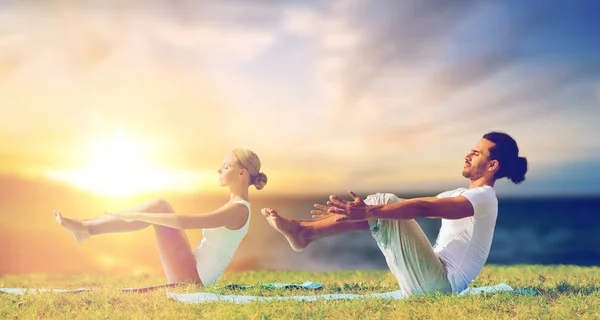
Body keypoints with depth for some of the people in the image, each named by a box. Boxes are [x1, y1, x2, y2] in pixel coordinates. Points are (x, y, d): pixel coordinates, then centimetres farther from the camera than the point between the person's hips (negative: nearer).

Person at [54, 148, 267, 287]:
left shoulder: (238, 209, -16)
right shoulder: (235, 207, 15)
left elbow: (185, 222, -25)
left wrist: (136, 216, -22)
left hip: (191, 277, -9)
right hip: (194, 274, 9)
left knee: (158, 207, -12)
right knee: (158, 207, 3)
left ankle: (86, 228, -10)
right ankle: (87, 227, -2)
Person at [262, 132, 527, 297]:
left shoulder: (484, 198, -11)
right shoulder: (459, 195, 20)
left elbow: (424, 208, -25)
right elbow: (419, 208, 16)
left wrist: (369, 212, -35)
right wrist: (362, 210, 9)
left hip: (440, 284, -9)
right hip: (434, 278, 9)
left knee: (385, 205, -18)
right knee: (382, 206, 1)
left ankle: (304, 232, -20)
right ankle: (304, 229, -7)